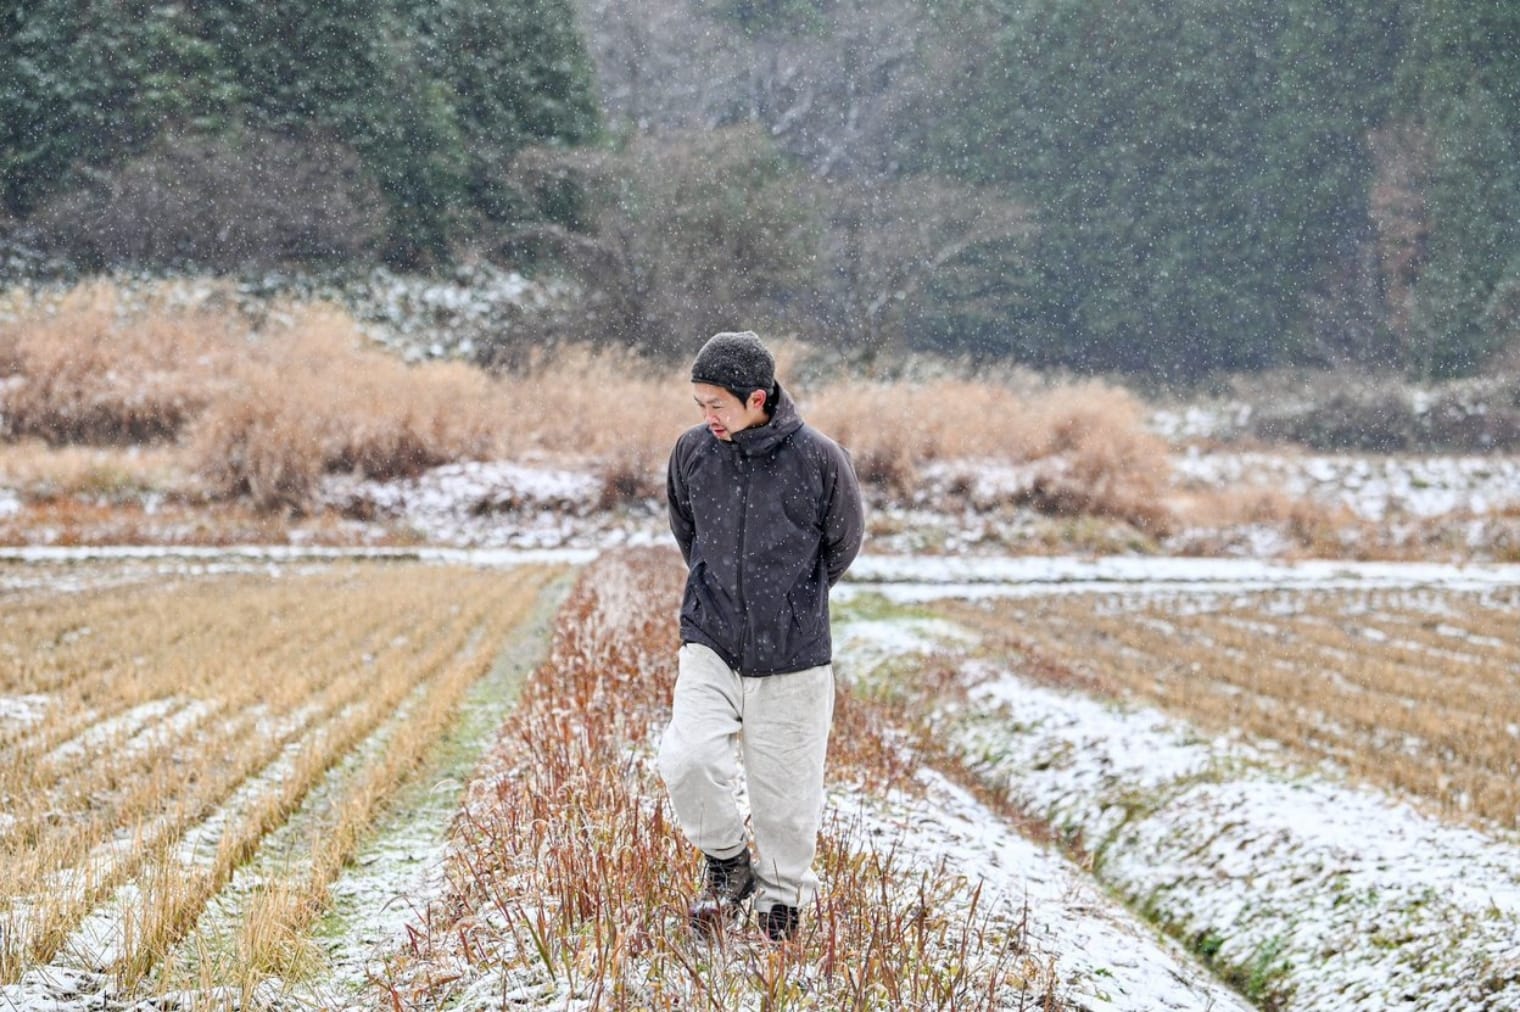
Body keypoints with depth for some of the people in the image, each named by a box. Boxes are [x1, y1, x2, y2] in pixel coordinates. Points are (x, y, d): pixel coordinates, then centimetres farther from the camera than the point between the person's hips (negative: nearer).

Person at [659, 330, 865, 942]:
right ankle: (727, 863, 8)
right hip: (710, 646, 2)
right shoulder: (692, 452, -3)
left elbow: (842, 541, 7)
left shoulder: (819, 460, -11)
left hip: (793, 659, -2)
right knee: (687, 760, -18)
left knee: (786, 790, 5)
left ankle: (783, 897, 29)